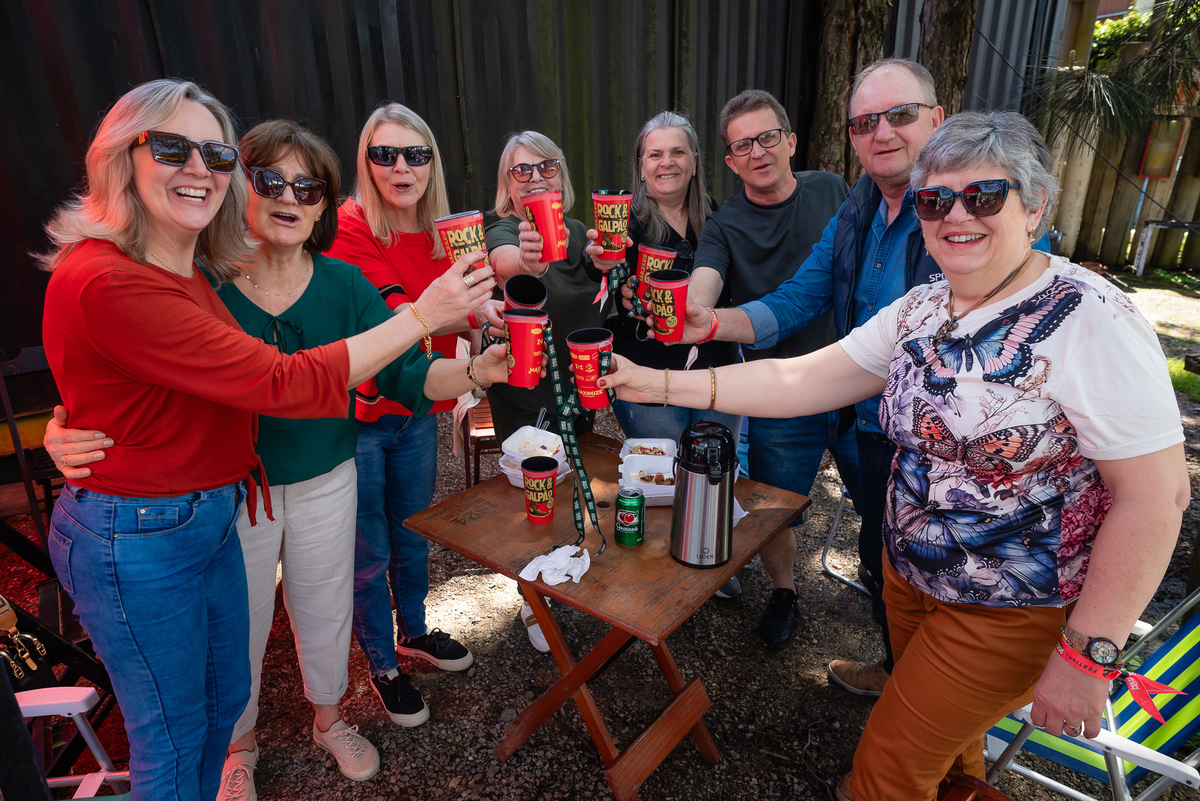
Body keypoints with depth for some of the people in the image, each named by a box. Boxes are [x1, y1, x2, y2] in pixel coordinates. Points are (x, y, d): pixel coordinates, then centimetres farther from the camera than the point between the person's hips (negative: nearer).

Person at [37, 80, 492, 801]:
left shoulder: (192, 272, 5)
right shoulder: (106, 283, -26)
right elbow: (281, 383, -27)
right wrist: (422, 316, -23)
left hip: (208, 518, 9)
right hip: (137, 542, -9)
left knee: (226, 697, 25)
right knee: (172, 739, 13)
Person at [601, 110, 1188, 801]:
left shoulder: (1091, 323, -21)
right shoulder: (919, 310, -2)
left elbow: (1157, 495, -20)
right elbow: (798, 380, -7)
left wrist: (1088, 655, -19)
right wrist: (658, 384, -14)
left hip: (1013, 611, -6)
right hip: (909, 578, 6)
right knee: (944, 741, 28)